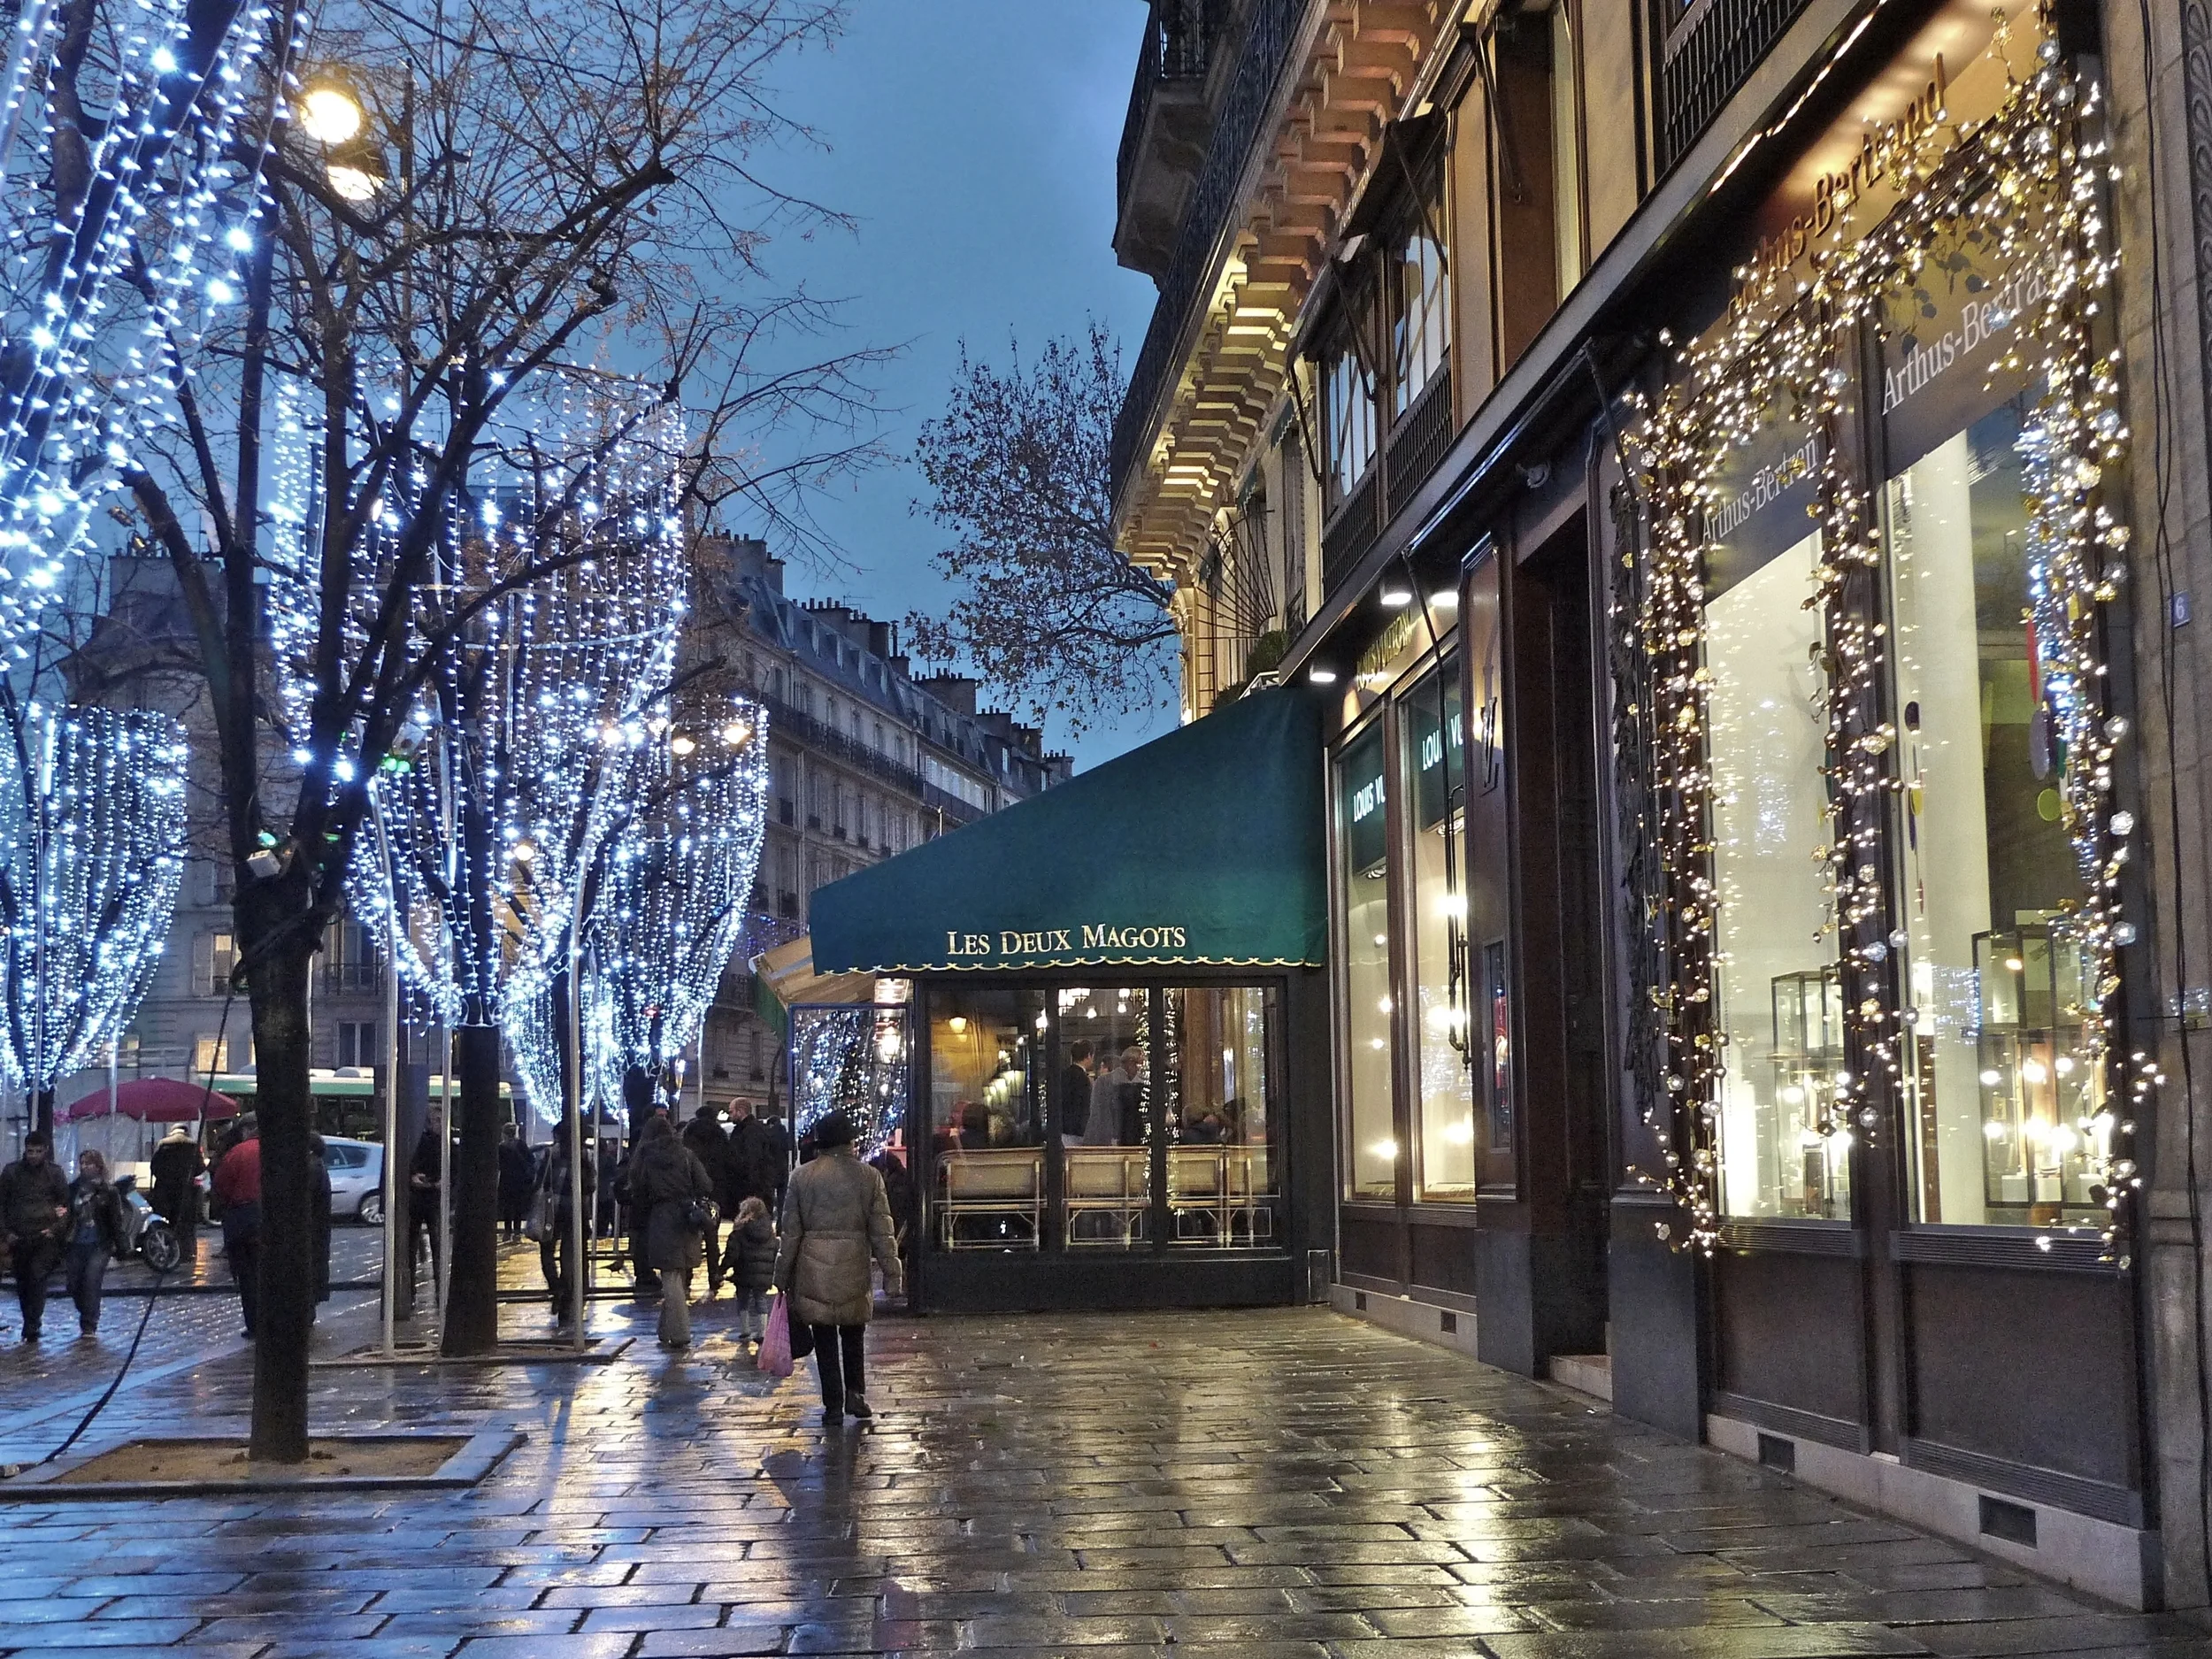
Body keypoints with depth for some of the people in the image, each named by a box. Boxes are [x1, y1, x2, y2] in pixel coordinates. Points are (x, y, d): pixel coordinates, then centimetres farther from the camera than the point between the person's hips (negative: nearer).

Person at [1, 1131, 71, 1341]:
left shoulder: (54, 1174, 3)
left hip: (45, 1237, -3)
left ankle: (32, 1326, -16)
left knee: (37, 1277, -16)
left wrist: (57, 1228, -5)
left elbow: (67, 1205, 7)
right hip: (19, 1237, 3)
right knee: (23, 1283, 8)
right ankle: (30, 1323, 21)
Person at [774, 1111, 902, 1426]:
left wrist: (782, 1277, 10)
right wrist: (892, 1273, 6)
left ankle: (833, 1406, 8)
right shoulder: (868, 1176, 0)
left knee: (825, 1339, 8)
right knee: (853, 1334, 18)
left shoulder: (802, 1176, -1)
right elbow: (882, 1231, 0)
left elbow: (790, 1231, 2)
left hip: (813, 1268, -1)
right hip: (854, 1268, 1)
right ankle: (855, 1393, 7)